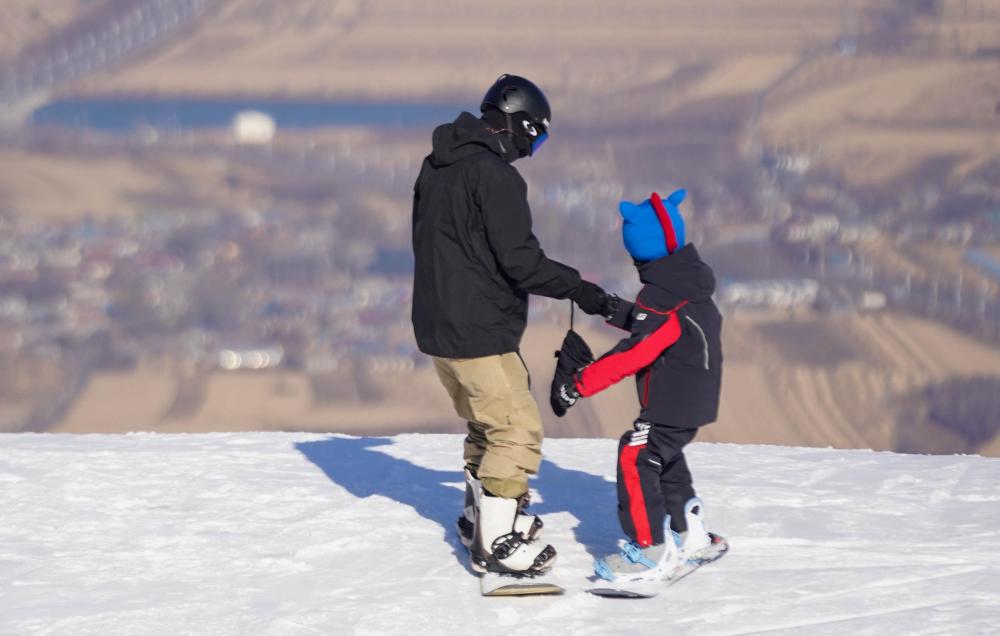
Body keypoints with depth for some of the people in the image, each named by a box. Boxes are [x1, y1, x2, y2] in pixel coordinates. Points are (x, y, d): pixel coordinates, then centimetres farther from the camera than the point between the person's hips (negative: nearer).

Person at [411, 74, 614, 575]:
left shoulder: (437, 167, 11)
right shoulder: (494, 176, -19)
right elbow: (520, 260, -22)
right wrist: (577, 288, -13)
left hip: (436, 323, 9)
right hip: (479, 332, -9)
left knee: (488, 423, 23)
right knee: (517, 428, -4)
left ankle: (481, 516, 34)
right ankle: (497, 543, -4)